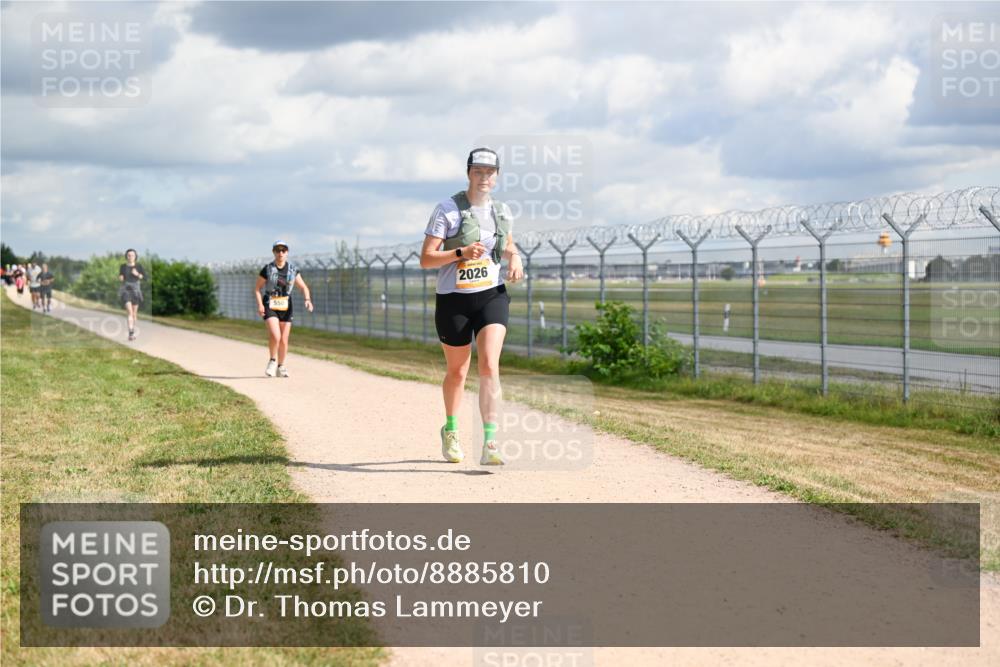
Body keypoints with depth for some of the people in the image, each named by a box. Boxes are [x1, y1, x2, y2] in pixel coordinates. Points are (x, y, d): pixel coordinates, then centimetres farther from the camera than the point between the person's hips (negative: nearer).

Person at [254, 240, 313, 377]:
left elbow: (303, 287, 2)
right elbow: (257, 288, 0)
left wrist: (308, 299, -17)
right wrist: (260, 304, -13)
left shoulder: (293, 270, 2)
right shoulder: (267, 269, -5)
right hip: (270, 306, -3)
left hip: (285, 307, 3)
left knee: (284, 340, 4)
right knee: (275, 336, -21)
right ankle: (272, 361, 3)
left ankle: (280, 367, 23)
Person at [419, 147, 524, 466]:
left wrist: (514, 256, 2)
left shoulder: (502, 212, 6)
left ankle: (490, 444, -22)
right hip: (454, 299, -2)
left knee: (490, 366, -17)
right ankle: (450, 430, 40)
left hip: (492, 296, 2)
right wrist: (461, 253, -26)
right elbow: (425, 259, -12)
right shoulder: (447, 210, -9)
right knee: (457, 372, 12)